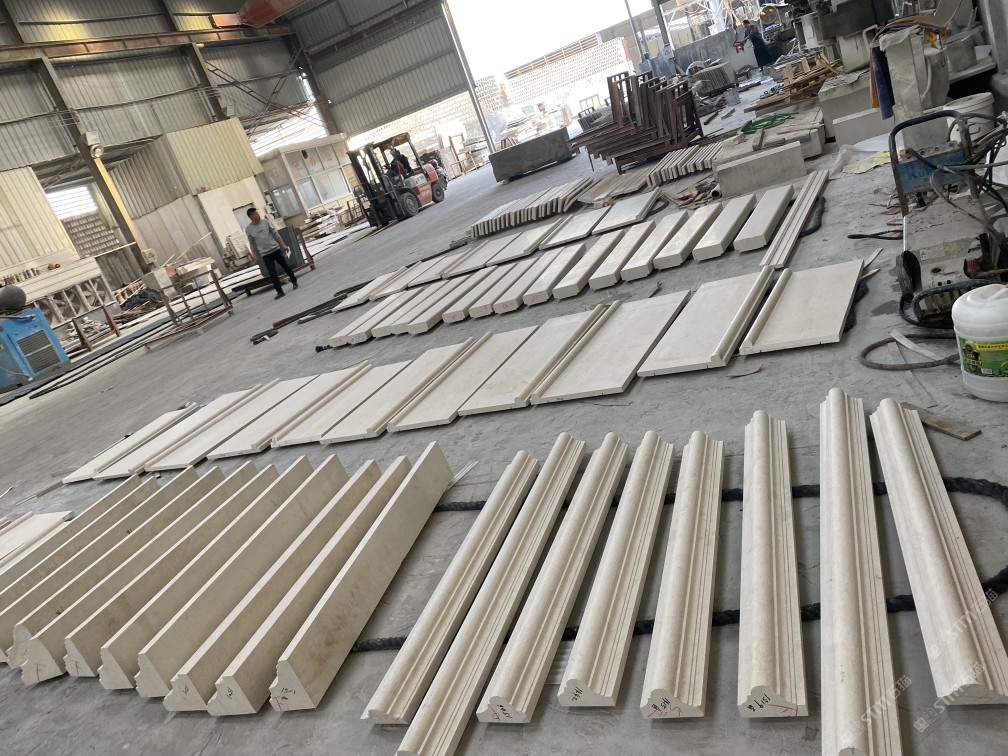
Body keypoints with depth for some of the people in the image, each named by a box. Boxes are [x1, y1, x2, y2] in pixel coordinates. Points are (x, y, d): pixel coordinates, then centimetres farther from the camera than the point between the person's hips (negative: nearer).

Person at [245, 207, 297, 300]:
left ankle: (294, 282, 31)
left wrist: (283, 245, 1)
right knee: (272, 273, -6)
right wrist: (255, 256, 1)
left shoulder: (266, 221, -3)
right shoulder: (248, 229, -4)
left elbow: (276, 234, 2)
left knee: (286, 266, 10)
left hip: (276, 249, 1)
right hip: (265, 254, -1)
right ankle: (279, 291, 1)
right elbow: (252, 244, 3)